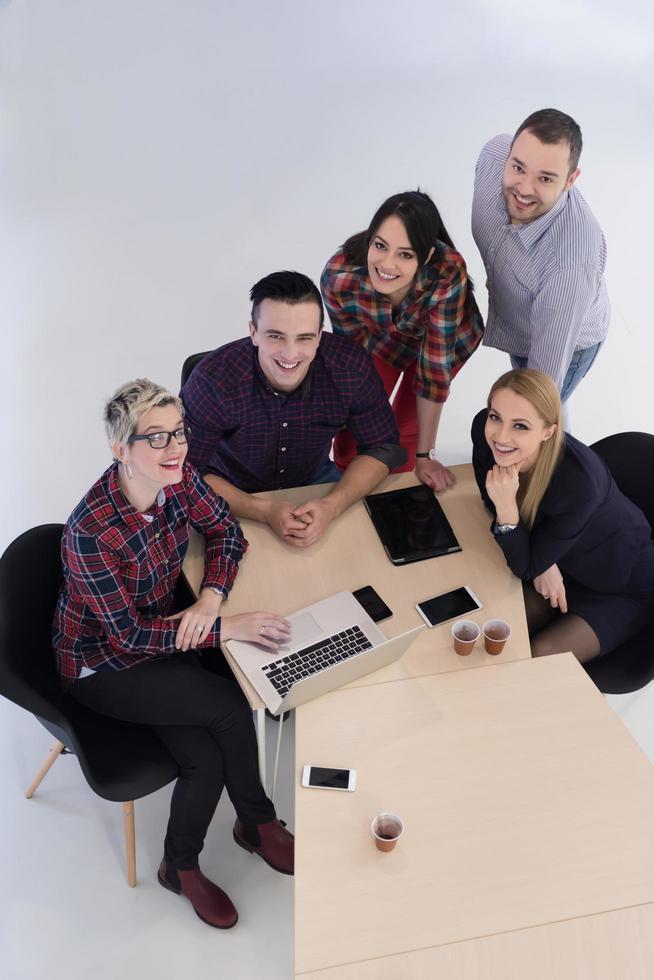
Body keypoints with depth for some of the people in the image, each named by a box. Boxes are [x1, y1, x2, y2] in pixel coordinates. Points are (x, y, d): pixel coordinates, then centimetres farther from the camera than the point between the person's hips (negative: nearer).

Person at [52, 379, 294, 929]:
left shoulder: (177, 479, -14)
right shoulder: (90, 531, -32)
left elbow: (226, 531, 0)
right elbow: (128, 634, -26)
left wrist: (211, 598, -18)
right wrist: (228, 627, -28)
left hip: (164, 634, 5)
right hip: (102, 665, -5)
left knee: (207, 758, -12)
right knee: (230, 707, -19)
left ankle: (182, 867, 18)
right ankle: (259, 822, 11)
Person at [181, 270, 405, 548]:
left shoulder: (351, 367, -23)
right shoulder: (214, 378, -30)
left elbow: (383, 447, -12)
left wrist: (332, 505, -29)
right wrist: (265, 511, -36)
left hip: (313, 479, 3)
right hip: (231, 495, -3)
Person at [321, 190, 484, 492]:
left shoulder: (448, 274, -43)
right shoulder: (338, 276, -37)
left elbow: (434, 368, -34)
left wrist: (425, 455, -25)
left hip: (448, 339, -1)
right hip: (382, 336, 2)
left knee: (405, 428, 1)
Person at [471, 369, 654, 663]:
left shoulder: (579, 481, -40)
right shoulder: (486, 430, -24)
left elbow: (527, 568, -27)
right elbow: (491, 498, -4)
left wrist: (506, 506, -43)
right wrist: (541, 564, -14)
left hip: (623, 590, -5)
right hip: (557, 564, 5)